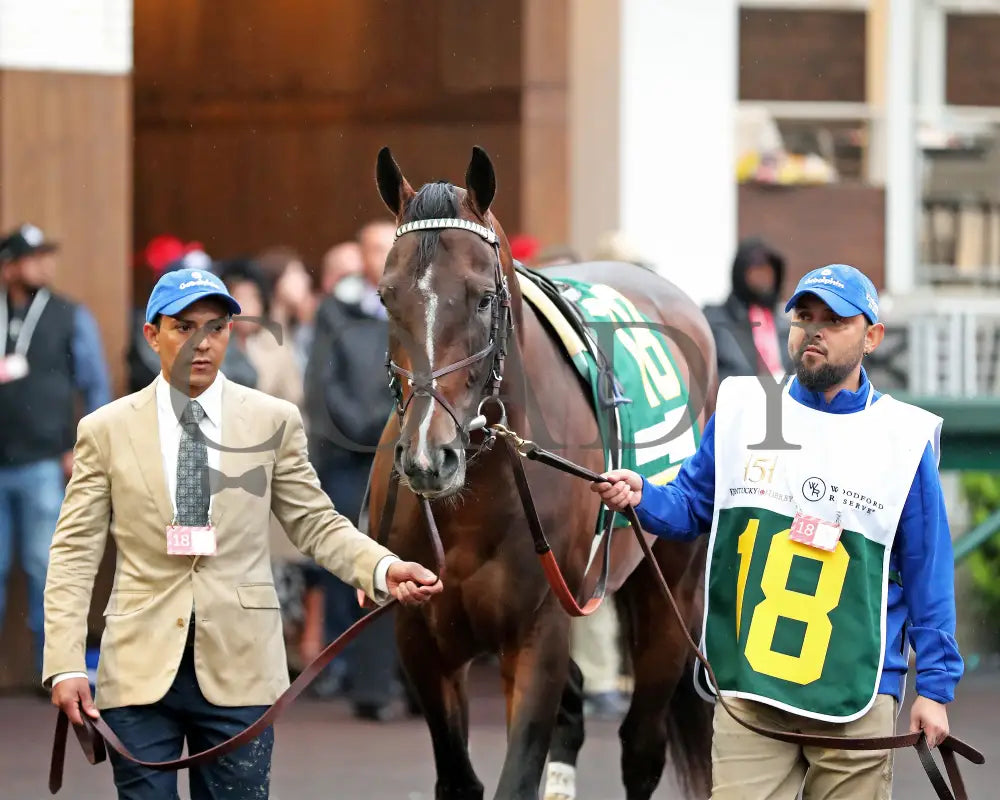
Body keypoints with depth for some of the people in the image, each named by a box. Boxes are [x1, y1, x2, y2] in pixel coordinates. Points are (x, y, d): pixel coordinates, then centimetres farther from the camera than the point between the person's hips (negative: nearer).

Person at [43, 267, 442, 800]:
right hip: (140, 668, 0)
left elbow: (316, 525, 8)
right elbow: (75, 552, 2)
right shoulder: (105, 430, 4)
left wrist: (382, 569, -12)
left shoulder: (274, 421, 6)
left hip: (238, 666, 0)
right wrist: (65, 664, -8)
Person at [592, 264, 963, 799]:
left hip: (856, 697, -1)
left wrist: (935, 685, 2)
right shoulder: (740, 409, 8)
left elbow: (927, 573, 4)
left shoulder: (904, 437, 3)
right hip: (748, 691, 1)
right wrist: (641, 497, -9)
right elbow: (691, 508, 13)